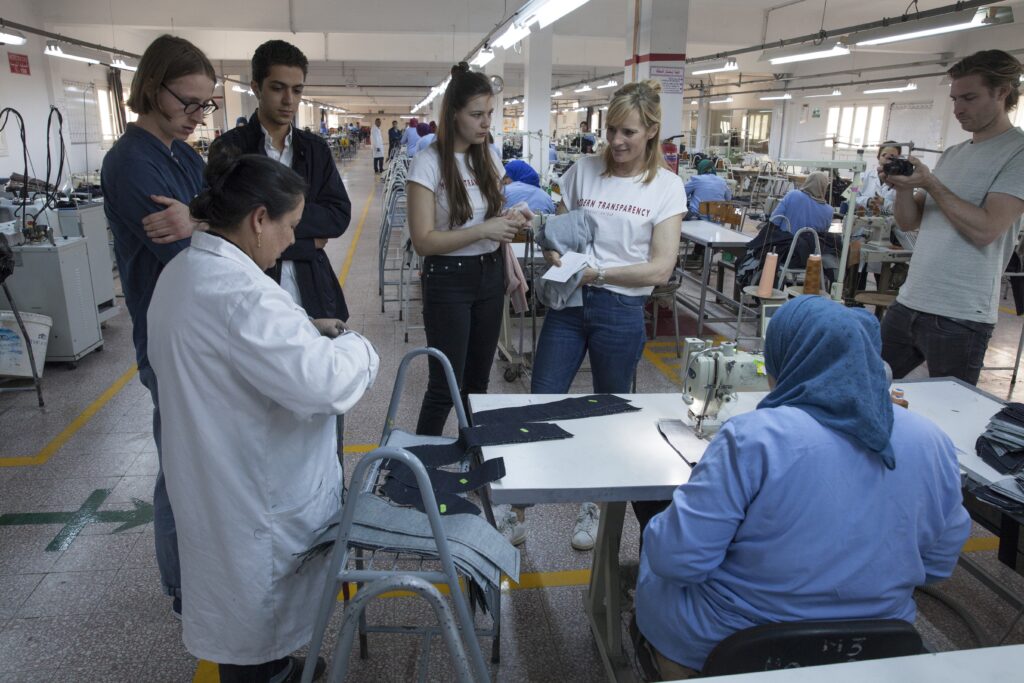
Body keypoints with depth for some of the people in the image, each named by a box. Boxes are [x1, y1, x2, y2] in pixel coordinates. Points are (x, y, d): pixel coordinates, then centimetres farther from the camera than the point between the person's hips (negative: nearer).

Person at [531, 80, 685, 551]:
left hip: (620, 311, -2)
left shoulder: (667, 186, -3)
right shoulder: (584, 170, 3)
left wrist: (598, 272, -18)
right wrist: (555, 254, -12)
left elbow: (660, 268, -10)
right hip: (569, 302, 2)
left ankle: (592, 504, 34)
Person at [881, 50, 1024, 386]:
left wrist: (930, 183, -15)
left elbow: (985, 229, -17)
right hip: (907, 303, 7)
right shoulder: (952, 154, 16)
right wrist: (904, 187, -5)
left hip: (960, 317, -7)